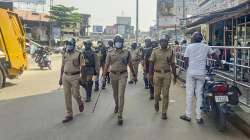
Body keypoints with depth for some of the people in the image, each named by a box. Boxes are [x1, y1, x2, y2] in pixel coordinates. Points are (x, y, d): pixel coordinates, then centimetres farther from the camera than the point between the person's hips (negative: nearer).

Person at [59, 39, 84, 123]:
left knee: (75, 94, -1)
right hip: (65, 76, 5)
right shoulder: (65, 55, 10)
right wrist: (61, 77, 15)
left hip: (75, 76, -5)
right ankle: (69, 115, 14)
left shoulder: (78, 55, -5)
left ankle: (80, 103, 36)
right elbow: (62, 66, 16)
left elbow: (82, 66, -5)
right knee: (67, 96, 5)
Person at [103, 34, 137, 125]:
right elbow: (107, 65, 2)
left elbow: (130, 65, 8)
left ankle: (120, 115, -7)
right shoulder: (110, 53, 1)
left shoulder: (127, 53, 1)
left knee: (121, 95, -10)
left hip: (123, 75, -2)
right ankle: (117, 105, 49)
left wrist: (134, 75, 13)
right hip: (113, 75, 2)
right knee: (115, 93, 19)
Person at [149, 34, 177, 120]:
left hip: (167, 74, 0)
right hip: (157, 74, 0)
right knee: (157, 93, 6)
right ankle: (156, 103, 40)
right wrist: (150, 74, -3)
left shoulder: (170, 51, 5)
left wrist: (175, 76, 9)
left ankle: (164, 112, 13)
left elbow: (173, 65, 9)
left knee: (165, 94, 2)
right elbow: (151, 63, 3)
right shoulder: (155, 51, 3)